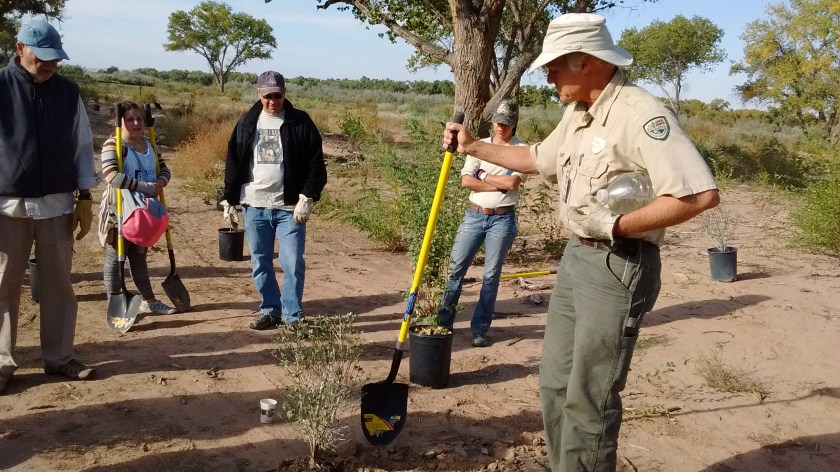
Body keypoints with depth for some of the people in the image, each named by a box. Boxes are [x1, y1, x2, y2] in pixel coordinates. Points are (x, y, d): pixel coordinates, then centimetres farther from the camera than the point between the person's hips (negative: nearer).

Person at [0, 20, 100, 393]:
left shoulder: (68, 91, 5)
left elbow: (82, 145, 9)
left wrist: (84, 198, 6)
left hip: (57, 204, 3)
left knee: (58, 283, 7)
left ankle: (58, 356, 18)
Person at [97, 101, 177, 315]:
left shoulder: (148, 144, 9)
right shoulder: (113, 145, -14)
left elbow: (164, 169, 13)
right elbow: (112, 176, -27)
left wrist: (160, 182, -11)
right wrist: (147, 187, -28)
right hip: (118, 210, -7)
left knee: (139, 256, 17)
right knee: (115, 257, 3)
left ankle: (149, 300, 25)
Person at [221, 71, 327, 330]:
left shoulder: (300, 122, -2)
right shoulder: (247, 123, 8)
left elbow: (315, 163, -4)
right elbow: (233, 163, 12)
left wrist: (307, 198, -12)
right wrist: (229, 200, 9)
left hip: (290, 207, -3)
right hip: (254, 206, 3)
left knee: (293, 263, -3)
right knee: (260, 263, 10)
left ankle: (293, 315, 10)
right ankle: (270, 310, 25)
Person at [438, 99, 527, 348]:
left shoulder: (521, 149, -3)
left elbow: (512, 182, -17)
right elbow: (466, 180, -5)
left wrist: (483, 176, -6)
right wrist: (498, 185, -12)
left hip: (503, 220, -3)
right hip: (474, 215, 3)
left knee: (491, 276, 3)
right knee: (456, 268, 3)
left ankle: (480, 329, 13)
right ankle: (444, 321, 14)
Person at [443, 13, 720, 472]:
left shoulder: (640, 115, -20)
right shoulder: (576, 113, 10)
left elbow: (700, 193, -29)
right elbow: (539, 159, 26)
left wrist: (614, 225, -24)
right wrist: (474, 147, 22)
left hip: (618, 267, -9)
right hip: (576, 257, 10)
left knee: (588, 398, 0)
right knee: (555, 383, 17)